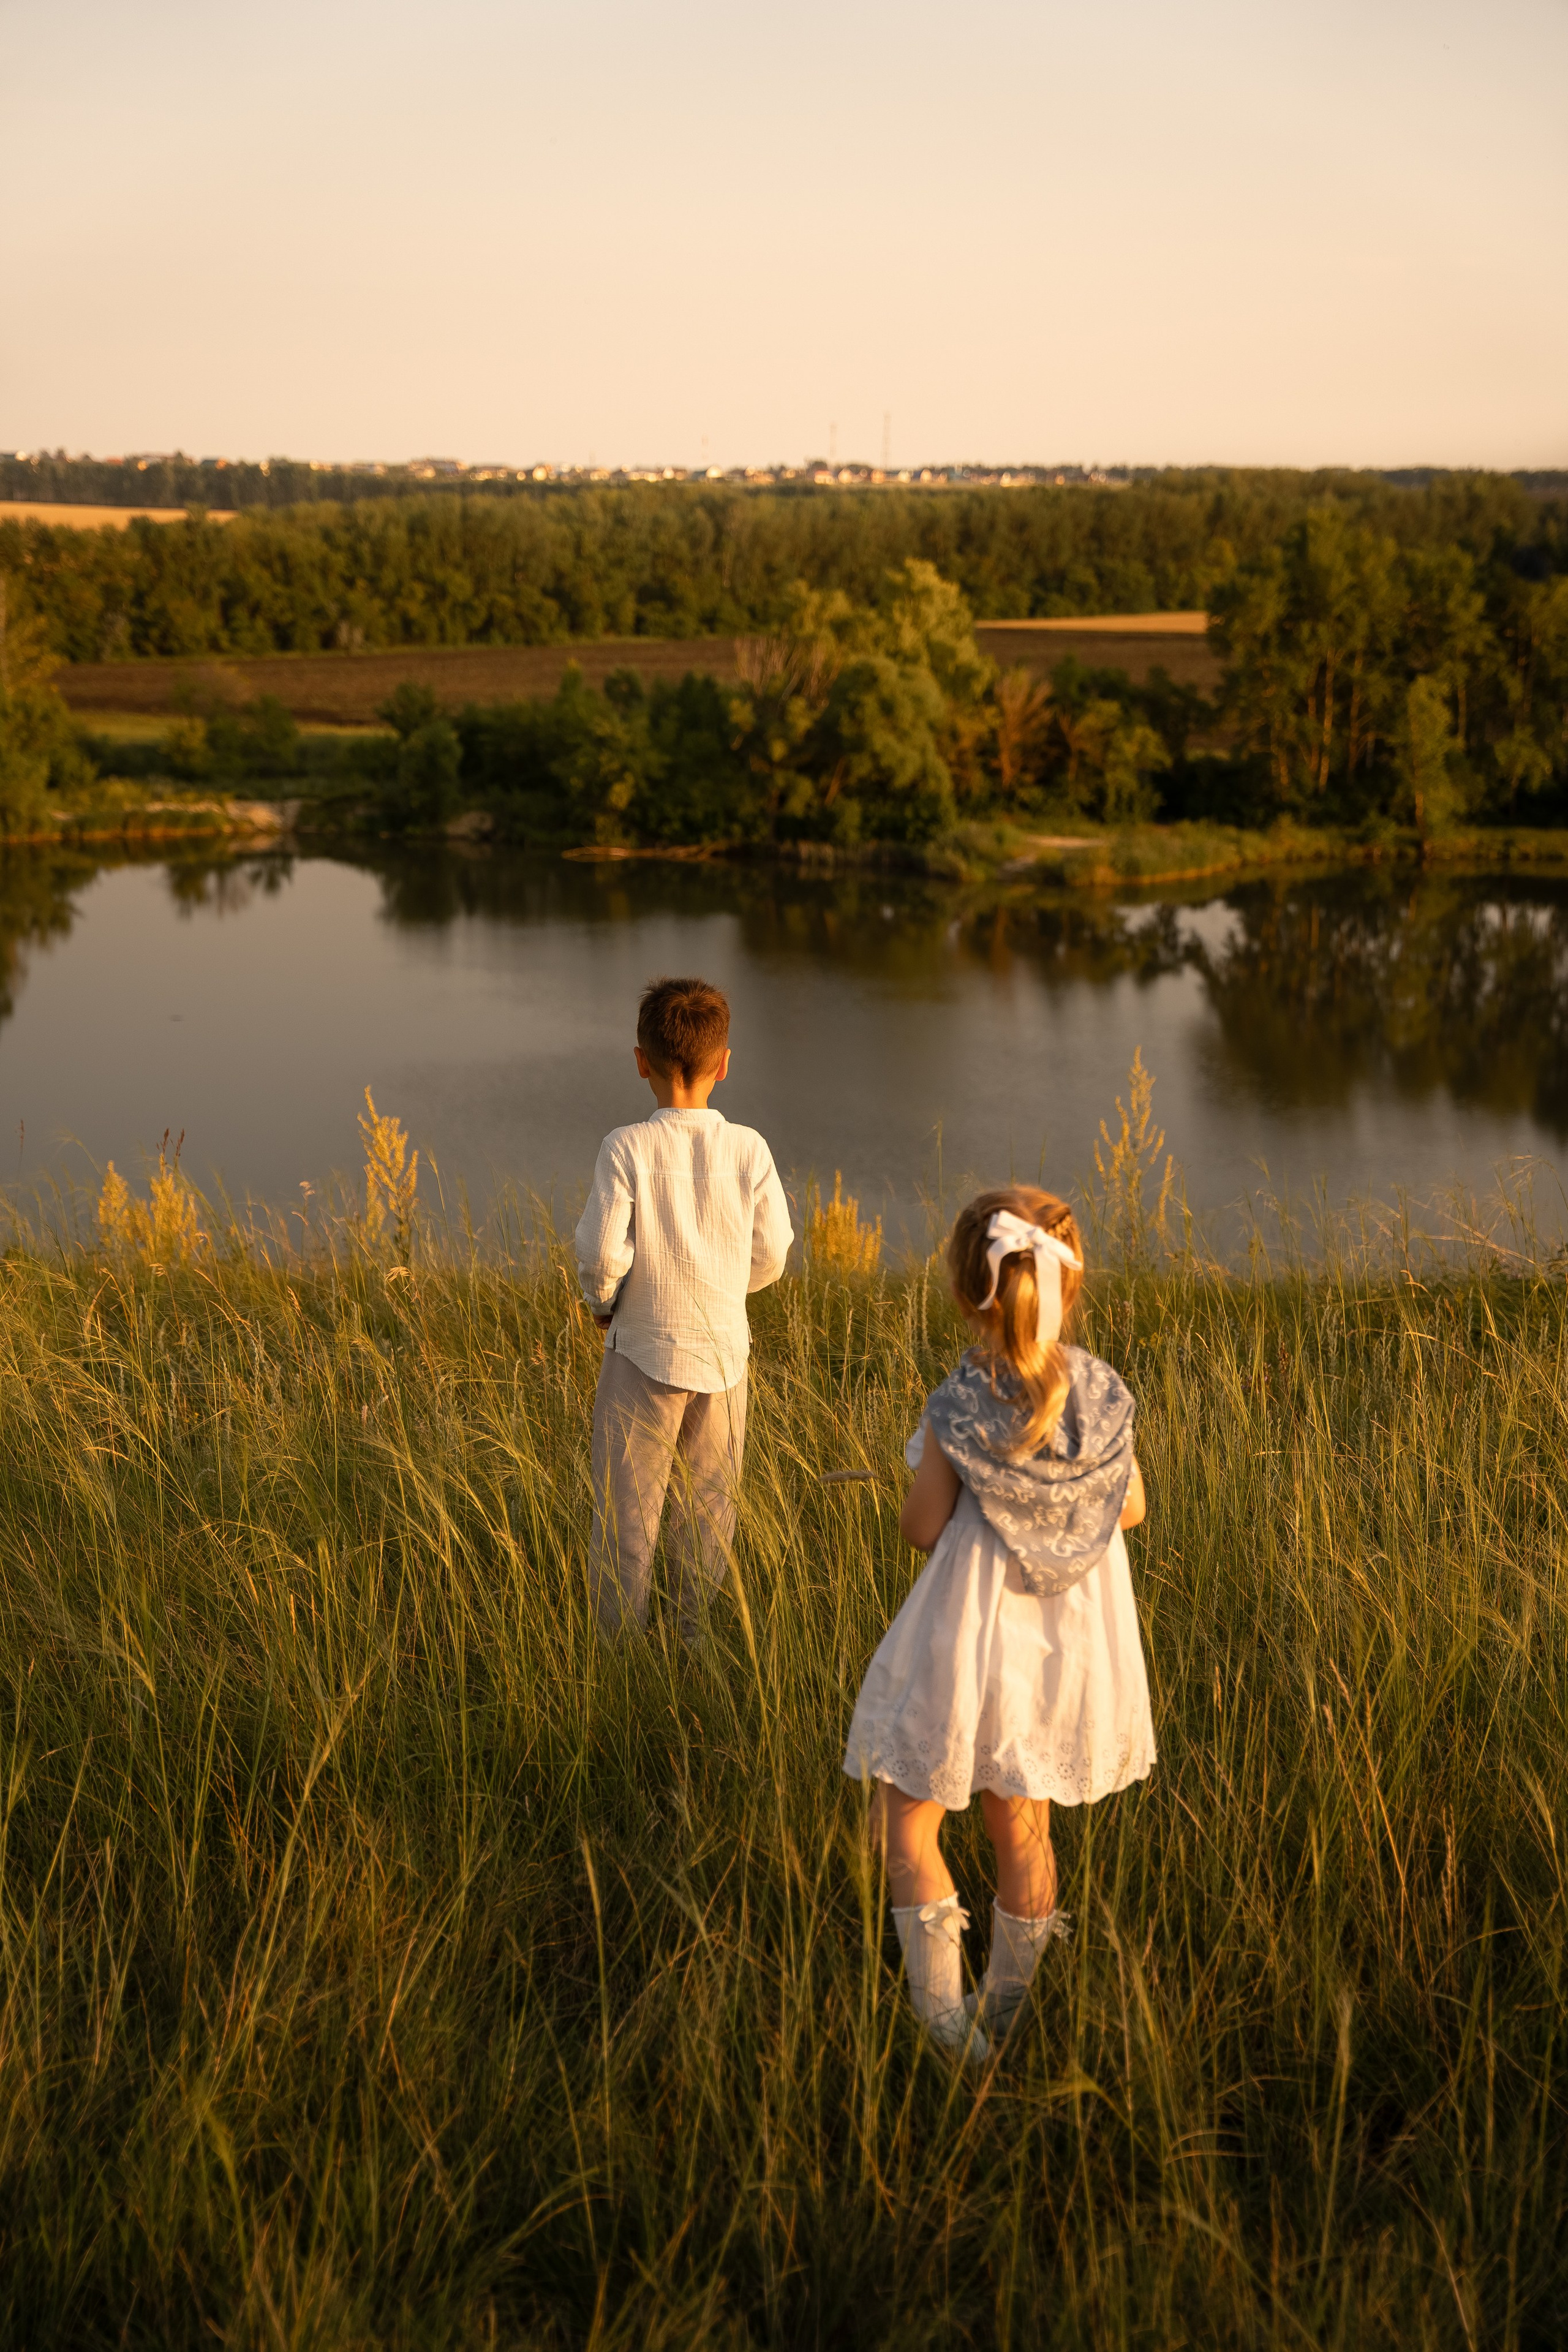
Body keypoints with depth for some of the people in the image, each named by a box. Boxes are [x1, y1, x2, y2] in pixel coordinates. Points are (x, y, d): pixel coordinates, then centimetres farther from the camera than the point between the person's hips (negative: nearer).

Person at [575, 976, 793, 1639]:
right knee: (708, 1512, 16)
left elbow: (601, 1252, -18)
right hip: (724, 1349, 3)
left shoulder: (626, 1148, -15)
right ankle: (697, 1644, 26)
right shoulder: (750, 1149, -7)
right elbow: (770, 1256, -2)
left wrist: (602, 1303, 3)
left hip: (643, 1352, -3)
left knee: (625, 1516, 8)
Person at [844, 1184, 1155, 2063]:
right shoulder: (1103, 1398, -7)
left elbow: (923, 1529, -11)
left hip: (971, 1643, -4)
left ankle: (944, 2021, 4)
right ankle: (1005, 2017, 30)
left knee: (909, 1818, 11)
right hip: (1067, 1648, 5)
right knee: (1024, 1827, 18)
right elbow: (1130, 1509, 5)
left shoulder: (956, 1411, -18)